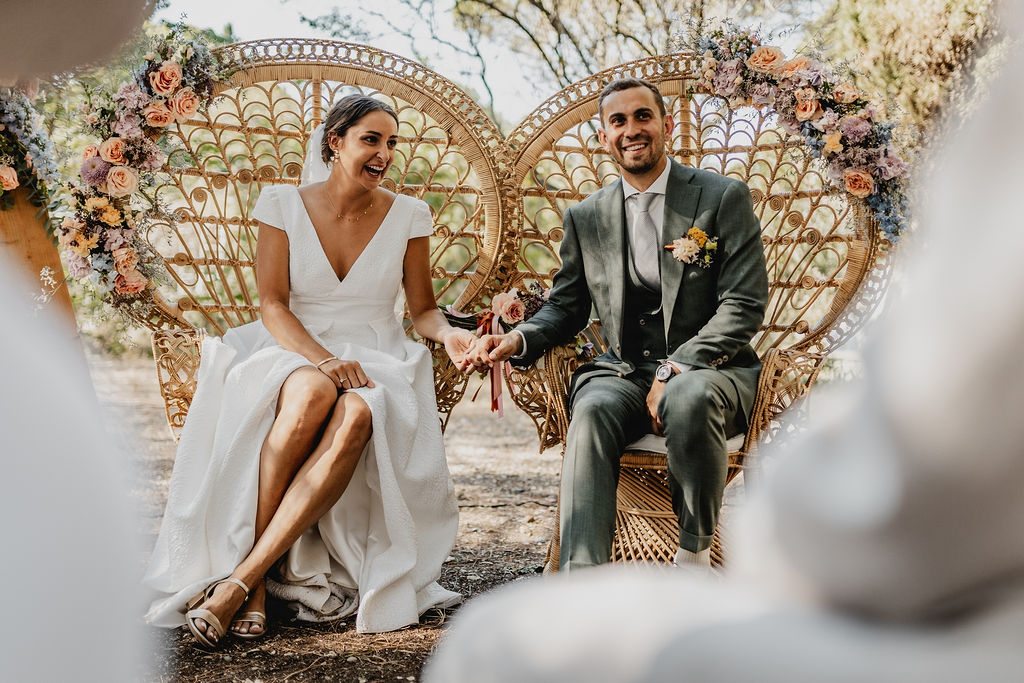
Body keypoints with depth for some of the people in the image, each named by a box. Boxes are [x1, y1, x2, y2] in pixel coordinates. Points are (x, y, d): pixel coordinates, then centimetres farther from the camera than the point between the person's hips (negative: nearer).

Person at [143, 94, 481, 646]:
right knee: (312, 392, -40)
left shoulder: (408, 215, 7)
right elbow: (273, 306, -4)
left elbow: (422, 309, 13)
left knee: (357, 416, -38)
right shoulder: (283, 204, 3)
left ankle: (239, 579, -37)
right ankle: (256, 584, -32)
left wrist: (448, 333, -10)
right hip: (293, 355, -1)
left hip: (376, 363, 1)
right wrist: (324, 359, -21)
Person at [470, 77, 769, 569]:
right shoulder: (585, 218, 13)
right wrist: (518, 340, -5)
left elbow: (745, 306, -5)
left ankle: (695, 555, -16)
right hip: (625, 372, 3)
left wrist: (676, 370, -17)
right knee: (593, 410, -32)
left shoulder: (724, 198, 2)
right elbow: (565, 308, 18)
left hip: (711, 368, -2)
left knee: (690, 398, -38)